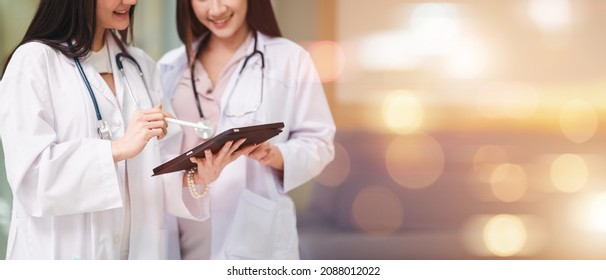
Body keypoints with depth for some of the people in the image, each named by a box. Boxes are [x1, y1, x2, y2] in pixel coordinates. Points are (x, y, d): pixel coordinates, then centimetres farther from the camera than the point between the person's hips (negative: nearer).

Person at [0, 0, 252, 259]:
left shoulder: (141, 65, 9)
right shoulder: (34, 61, -9)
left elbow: (156, 169, 5)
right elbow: (30, 174, -18)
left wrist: (194, 178, -14)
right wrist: (117, 149, -25)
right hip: (61, 252, -5)